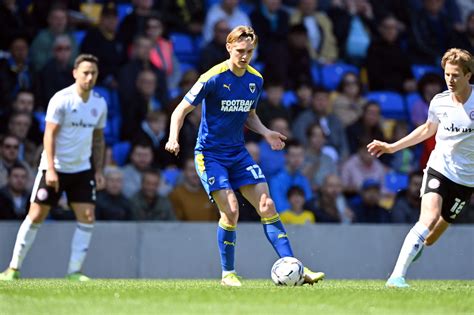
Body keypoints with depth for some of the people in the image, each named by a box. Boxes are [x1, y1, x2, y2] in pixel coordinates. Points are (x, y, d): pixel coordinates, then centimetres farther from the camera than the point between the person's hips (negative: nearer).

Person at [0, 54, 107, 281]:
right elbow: (49, 135, -14)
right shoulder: (61, 100, -12)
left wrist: (99, 171, 8)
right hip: (55, 168, -5)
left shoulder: (99, 104, 4)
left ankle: (74, 271, 0)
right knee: (36, 216, -3)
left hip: (83, 169, 5)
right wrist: (51, 169, -21)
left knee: (87, 218, -7)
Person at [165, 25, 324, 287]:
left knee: (267, 207, -3)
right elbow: (181, 110, -11)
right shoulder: (213, 78, -14)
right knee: (230, 210, -17)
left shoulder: (255, 80, 4)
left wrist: (265, 133, 2)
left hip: (238, 153, 6)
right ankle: (227, 274, 1)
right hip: (210, 154, -6)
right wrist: (173, 138, -27)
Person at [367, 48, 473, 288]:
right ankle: (397, 276, -28)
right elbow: (428, 129, 22)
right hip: (439, 168, 1)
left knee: (431, 237, 1)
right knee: (429, 218, -24)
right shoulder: (439, 102, 1)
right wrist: (392, 147, 22)